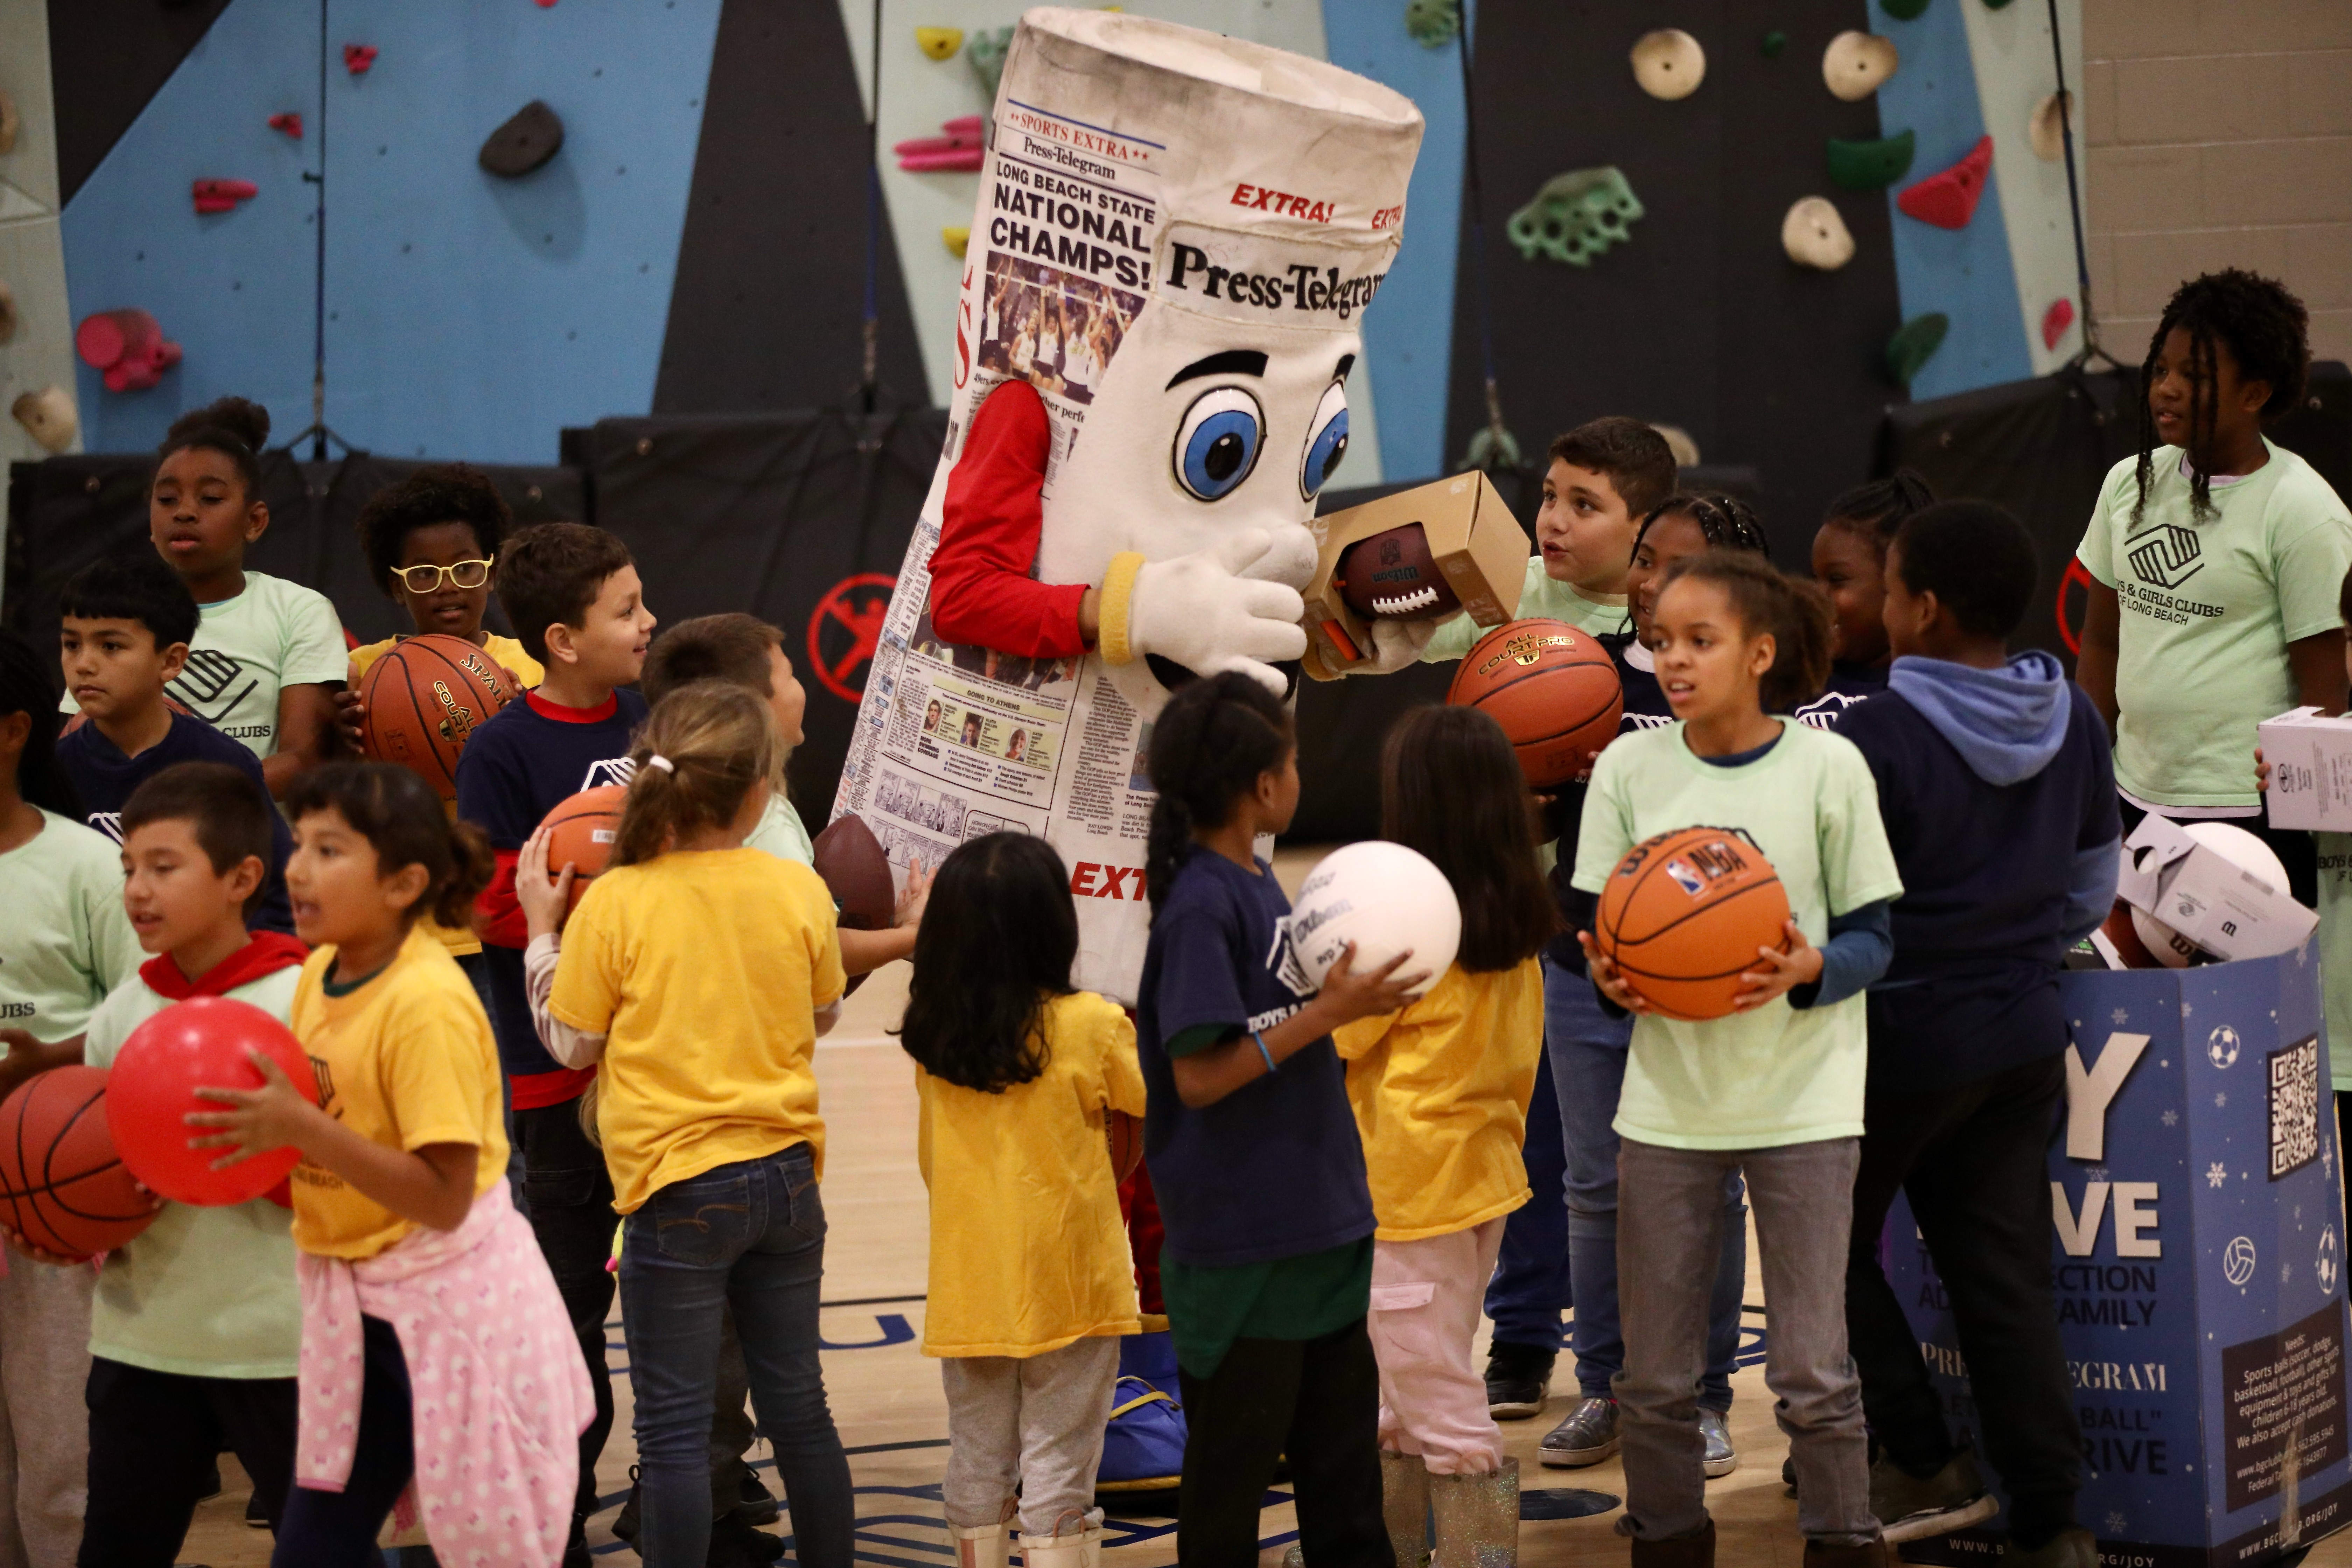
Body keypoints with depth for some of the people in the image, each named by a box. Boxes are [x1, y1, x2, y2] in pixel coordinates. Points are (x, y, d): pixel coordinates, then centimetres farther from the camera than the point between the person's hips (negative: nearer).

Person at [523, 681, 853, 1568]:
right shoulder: (798, 890, -3)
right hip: (786, 1172, 4)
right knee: (798, 1407, 16)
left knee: (675, 1427, 2)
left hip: (678, 1187, -4)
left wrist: (542, 929, 8)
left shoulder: (616, 903, -12)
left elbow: (571, 1043, -3)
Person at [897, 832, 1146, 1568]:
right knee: (1058, 1465, 1)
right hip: (1067, 1282, -3)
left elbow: (930, 1161, 9)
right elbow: (1151, 1110, 3)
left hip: (968, 1285, 4)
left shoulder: (933, 1036, -2)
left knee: (977, 1460, 14)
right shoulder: (1092, 1027, -13)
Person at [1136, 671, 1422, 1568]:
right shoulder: (1200, 904, -18)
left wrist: (1352, 993, 5)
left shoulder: (1255, 886, 10)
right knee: (1233, 1459, 4)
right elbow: (1199, 1075, -22)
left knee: (1343, 1455, 17)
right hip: (1241, 1247, -9)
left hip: (1317, 1220, 9)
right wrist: (1330, 1011, -22)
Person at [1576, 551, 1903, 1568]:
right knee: (1654, 1376, 6)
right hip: (1666, 1099, 2)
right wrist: (1608, 972, -16)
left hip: (1801, 1099, -2)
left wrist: (1809, 968, -22)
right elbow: (1597, 929, 7)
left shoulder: (1827, 767, -5)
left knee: (1811, 1373, -2)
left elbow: (1871, 938, -1)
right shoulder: (1629, 768, 1)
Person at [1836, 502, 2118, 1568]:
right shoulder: (2070, 720, 1)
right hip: (2026, 1038, 6)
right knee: (2007, 1280, 10)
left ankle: (1925, 1466, 14)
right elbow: (2094, 881, 13)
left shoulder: (1879, 737, -20)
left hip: (1902, 1040, -6)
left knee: (1835, 1251, 15)